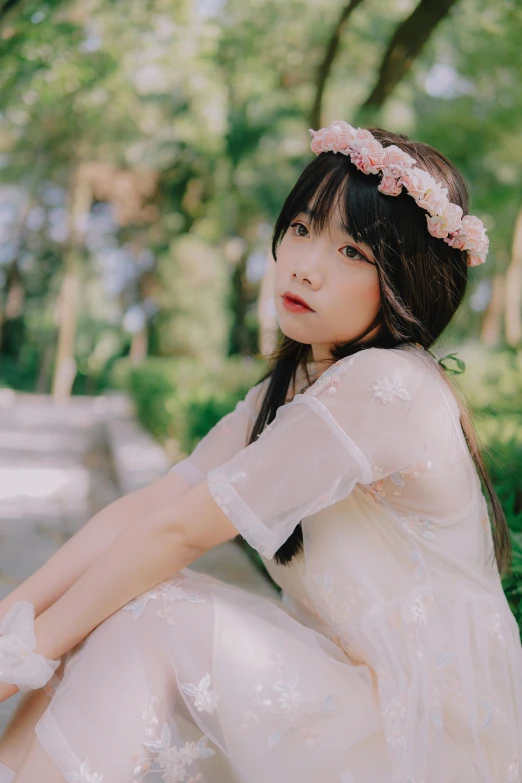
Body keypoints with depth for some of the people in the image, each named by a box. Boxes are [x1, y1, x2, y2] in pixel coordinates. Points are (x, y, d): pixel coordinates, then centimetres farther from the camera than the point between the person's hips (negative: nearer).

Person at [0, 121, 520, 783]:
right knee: (109, 613, -6)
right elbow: (147, 505, 1)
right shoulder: (285, 392, 8)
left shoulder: (384, 385, -23)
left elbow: (181, 529, -22)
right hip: (357, 688, 8)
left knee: (148, 612, -19)